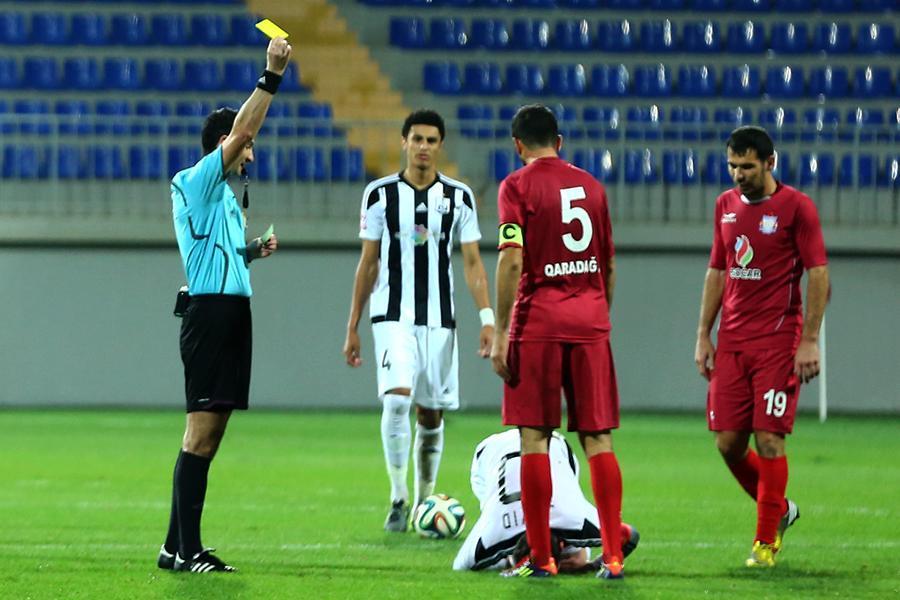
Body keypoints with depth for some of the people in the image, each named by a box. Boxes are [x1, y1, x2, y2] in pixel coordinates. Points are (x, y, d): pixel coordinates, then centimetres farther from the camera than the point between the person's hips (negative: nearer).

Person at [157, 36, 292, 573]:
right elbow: (239, 131, -18)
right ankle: (186, 549, -14)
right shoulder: (197, 183, -6)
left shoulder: (222, 195, 22)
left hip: (230, 314, 10)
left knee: (209, 434, 8)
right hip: (212, 311, -10)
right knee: (202, 430, -12)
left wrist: (253, 251, 15)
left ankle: (179, 547, 10)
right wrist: (272, 77, -19)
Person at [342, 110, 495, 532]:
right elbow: (368, 263, 8)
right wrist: (352, 327, 7)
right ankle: (398, 498, -10)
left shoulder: (458, 197, 5)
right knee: (397, 399, -20)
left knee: (431, 415, 5)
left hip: (439, 319, 2)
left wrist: (487, 318, -6)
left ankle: (425, 500, 19)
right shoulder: (380, 194, 3)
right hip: (392, 317, -2)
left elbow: (472, 263, 6)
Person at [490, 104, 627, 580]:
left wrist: (501, 333, -10)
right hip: (590, 320, 4)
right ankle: (613, 556, 0)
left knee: (534, 438, 0)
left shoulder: (517, 186, -3)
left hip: (538, 321, -4)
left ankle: (540, 558, 0)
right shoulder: (591, 185, 13)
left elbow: (511, 260, -12)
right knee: (597, 438, 5)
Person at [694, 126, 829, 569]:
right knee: (727, 441, 2)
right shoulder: (726, 205, 12)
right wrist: (704, 335, 12)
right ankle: (779, 509, 25)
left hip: (778, 342, -6)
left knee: (769, 440, -8)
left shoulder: (796, 207, -6)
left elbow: (819, 275, -7)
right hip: (731, 344, 6)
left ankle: (766, 541, 2)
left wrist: (810, 341, -13)